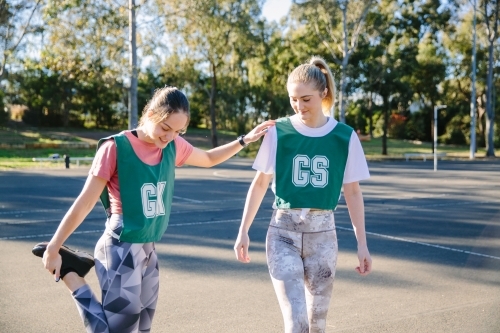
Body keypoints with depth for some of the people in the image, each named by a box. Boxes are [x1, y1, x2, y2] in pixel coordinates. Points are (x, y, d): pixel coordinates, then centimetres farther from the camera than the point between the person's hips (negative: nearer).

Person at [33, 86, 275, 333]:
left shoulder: (174, 147, 3)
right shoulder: (116, 147, -15)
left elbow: (209, 159, 23)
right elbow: (84, 204, -11)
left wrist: (245, 140, 15)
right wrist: (53, 249, -5)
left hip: (148, 250, 7)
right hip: (121, 251, -7)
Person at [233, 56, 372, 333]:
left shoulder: (345, 137, -2)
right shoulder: (278, 132, -4)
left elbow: (352, 192, 4)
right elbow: (260, 184, 3)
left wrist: (362, 244, 3)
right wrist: (243, 231, 2)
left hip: (323, 233, 2)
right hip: (283, 231, -1)